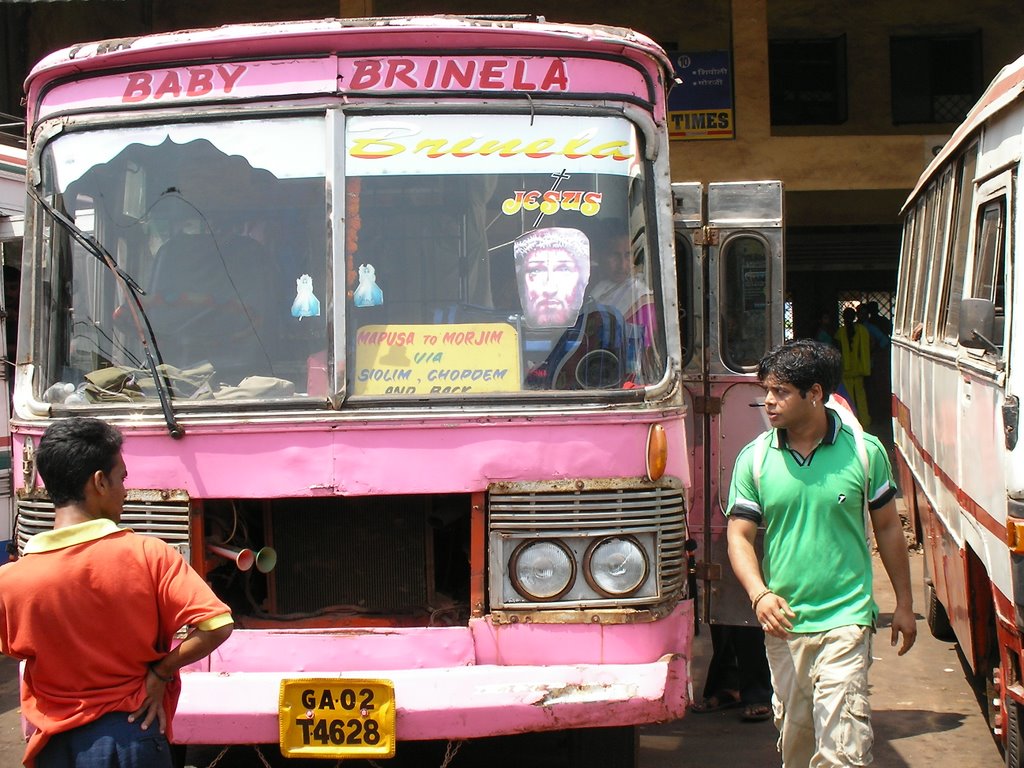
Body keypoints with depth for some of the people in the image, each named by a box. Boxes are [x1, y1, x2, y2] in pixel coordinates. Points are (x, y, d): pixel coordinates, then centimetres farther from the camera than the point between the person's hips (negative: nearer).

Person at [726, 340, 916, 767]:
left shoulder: (864, 451, -3)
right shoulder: (755, 458, 0)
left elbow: (888, 528, 7)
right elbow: (739, 536, 1)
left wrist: (904, 605, 11)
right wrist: (759, 595, -17)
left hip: (845, 619, -3)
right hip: (783, 622, 3)